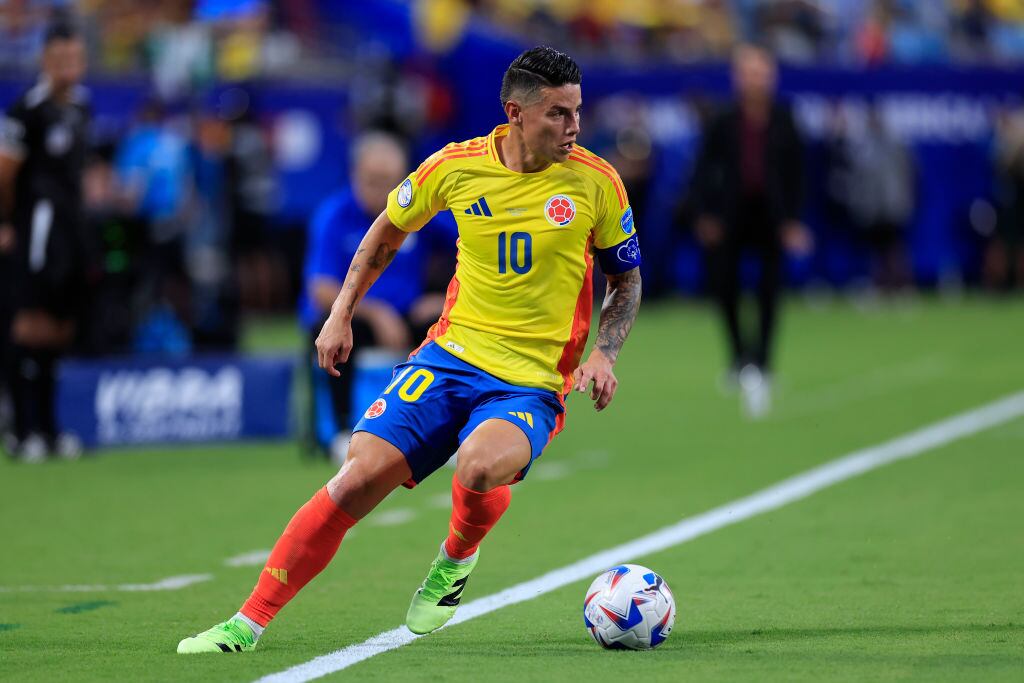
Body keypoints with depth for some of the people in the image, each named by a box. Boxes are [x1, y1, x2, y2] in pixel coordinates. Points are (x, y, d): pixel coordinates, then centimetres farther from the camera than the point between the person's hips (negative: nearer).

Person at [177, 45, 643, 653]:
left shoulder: (596, 182, -6)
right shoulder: (457, 167, -2)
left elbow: (628, 279, 9)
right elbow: (391, 228, 17)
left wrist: (604, 353, -7)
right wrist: (342, 313, 13)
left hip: (533, 385, -2)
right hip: (452, 354, 2)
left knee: (480, 466, -35)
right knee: (361, 476, -14)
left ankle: (458, 558, 2)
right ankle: (248, 624, -4)